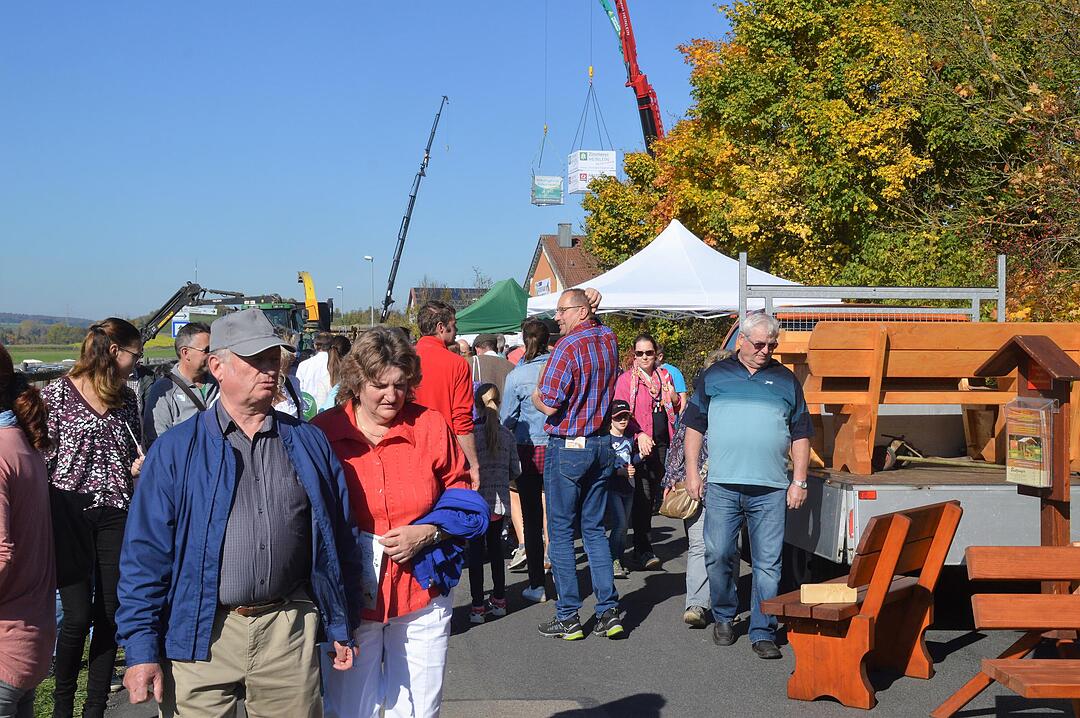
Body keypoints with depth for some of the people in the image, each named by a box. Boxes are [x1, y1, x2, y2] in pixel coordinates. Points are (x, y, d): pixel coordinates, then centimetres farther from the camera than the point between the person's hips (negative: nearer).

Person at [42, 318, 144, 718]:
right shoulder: (58, 394, -2)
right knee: (78, 614, -6)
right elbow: (42, 458, -3)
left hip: (116, 513, 4)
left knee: (110, 614, 3)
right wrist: (44, 517, -7)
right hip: (70, 513, -4)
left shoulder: (126, 399, 13)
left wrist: (140, 468, 2)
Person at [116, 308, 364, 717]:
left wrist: (341, 628, 11)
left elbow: (339, 540, 12)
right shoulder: (176, 451, -1)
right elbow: (145, 555, -3)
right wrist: (141, 649, -8)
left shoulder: (309, 443, 8)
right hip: (200, 637, -2)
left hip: (289, 634, 2)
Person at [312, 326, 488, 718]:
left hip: (422, 594, 1)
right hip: (351, 596, -1)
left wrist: (427, 532, -10)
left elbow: (461, 496, 6)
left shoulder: (431, 426, -1)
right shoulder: (322, 432, -4)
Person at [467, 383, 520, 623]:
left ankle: (478, 606, 1)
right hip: (499, 503, 4)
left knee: (476, 552, 1)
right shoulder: (506, 434, 0)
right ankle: (499, 600, 24)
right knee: (496, 549, 16)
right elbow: (515, 470, 5)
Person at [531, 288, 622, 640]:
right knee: (595, 529, 13)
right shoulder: (609, 339, 4)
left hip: (567, 448, -7)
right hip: (602, 446, 7)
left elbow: (549, 404, -19)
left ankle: (568, 617, 4)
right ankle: (608, 610, 8)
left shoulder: (568, 346, -16)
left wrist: (535, 396, 3)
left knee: (560, 532, 2)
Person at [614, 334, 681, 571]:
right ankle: (644, 551, -8)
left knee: (653, 496, 11)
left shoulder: (664, 376, 15)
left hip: (662, 443, 6)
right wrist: (639, 435, -22)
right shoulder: (626, 379, -2)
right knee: (642, 496, -9)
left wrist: (674, 398, 0)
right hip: (639, 444, -5)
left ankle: (642, 545, 23)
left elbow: (675, 410, 24)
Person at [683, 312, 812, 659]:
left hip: (771, 488, 0)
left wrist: (799, 481, 6)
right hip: (722, 486, 0)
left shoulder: (786, 380, 13)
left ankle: (763, 633, 7)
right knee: (718, 555, 0)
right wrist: (692, 472, 3)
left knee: (768, 564, 0)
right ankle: (723, 617, 22)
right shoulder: (714, 376, 11)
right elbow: (694, 425, 11)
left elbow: (801, 434, 13)